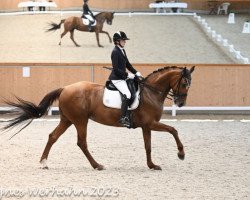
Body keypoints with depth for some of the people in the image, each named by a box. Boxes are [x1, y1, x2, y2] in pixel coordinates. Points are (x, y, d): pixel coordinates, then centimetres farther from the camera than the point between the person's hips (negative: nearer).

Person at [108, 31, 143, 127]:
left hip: (122, 78, 10)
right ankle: (123, 118, -25)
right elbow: (116, 69, -19)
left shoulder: (122, 51, 14)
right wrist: (127, 75, -18)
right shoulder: (115, 52, -14)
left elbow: (127, 64, 23)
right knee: (127, 94, -25)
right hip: (116, 78, -10)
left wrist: (136, 72, 11)